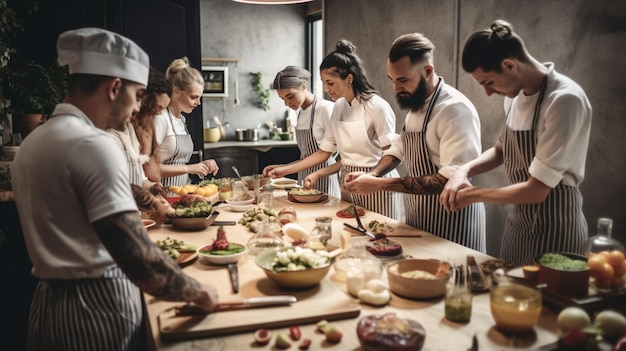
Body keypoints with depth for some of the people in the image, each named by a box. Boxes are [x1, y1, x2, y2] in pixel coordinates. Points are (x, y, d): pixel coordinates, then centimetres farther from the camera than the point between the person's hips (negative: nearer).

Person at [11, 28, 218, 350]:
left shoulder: (32, 142, 8)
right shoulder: (93, 145, -21)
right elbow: (140, 263, -28)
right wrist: (199, 293, -14)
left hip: (48, 305, 8)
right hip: (96, 309, -8)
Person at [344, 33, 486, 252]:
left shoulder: (455, 109, -22)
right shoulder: (415, 104, 6)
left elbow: (452, 179, -28)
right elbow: (399, 149, 17)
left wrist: (380, 184, -29)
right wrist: (371, 176, -3)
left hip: (451, 227, -8)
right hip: (418, 221, 8)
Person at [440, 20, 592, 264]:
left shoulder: (565, 100, -25)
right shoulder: (515, 93, -1)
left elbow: (536, 190, -25)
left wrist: (473, 194, -14)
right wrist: (464, 171, -5)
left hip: (553, 229, -7)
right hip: (518, 221, 7)